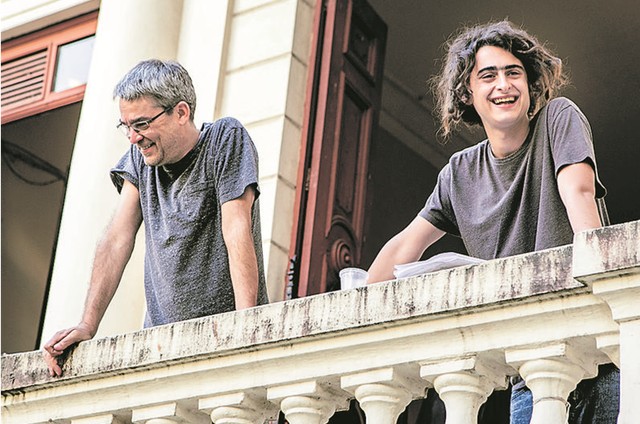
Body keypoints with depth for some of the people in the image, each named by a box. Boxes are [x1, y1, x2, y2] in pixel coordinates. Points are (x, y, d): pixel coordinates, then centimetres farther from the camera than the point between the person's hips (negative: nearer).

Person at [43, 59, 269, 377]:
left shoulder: (226, 139, -4)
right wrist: (87, 325, -5)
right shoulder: (140, 156, 10)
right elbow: (117, 239, 4)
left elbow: (237, 232, -14)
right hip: (161, 339, 4)